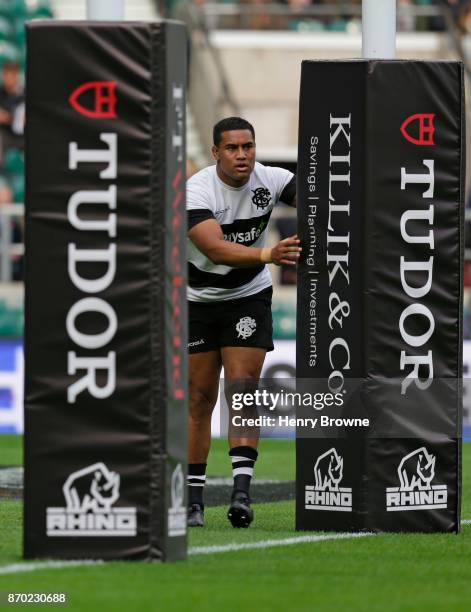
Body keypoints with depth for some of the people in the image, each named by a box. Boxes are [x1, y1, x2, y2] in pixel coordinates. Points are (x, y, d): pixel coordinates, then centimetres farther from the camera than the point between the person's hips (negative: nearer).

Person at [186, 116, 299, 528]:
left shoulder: (268, 180, -12)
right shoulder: (196, 192, -24)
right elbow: (215, 248, -37)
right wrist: (269, 254, -51)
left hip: (250, 297, 1)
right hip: (199, 301, -1)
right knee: (200, 398, 2)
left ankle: (242, 491, -19)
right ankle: (193, 500, 10)